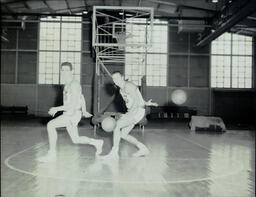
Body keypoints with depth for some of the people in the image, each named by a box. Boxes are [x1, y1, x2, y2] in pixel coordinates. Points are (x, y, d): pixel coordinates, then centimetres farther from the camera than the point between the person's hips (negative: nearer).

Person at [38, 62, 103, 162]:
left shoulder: (74, 84, -17)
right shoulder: (68, 84, 12)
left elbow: (74, 104, -24)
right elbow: (81, 97, 24)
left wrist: (57, 109, -22)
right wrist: (84, 111, 31)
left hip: (73, 114, -10)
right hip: (68, 114, 10)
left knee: (50, 125, -20)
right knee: (76, 140, 17)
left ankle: (52, 153, -11)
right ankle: (97, 143, 34)